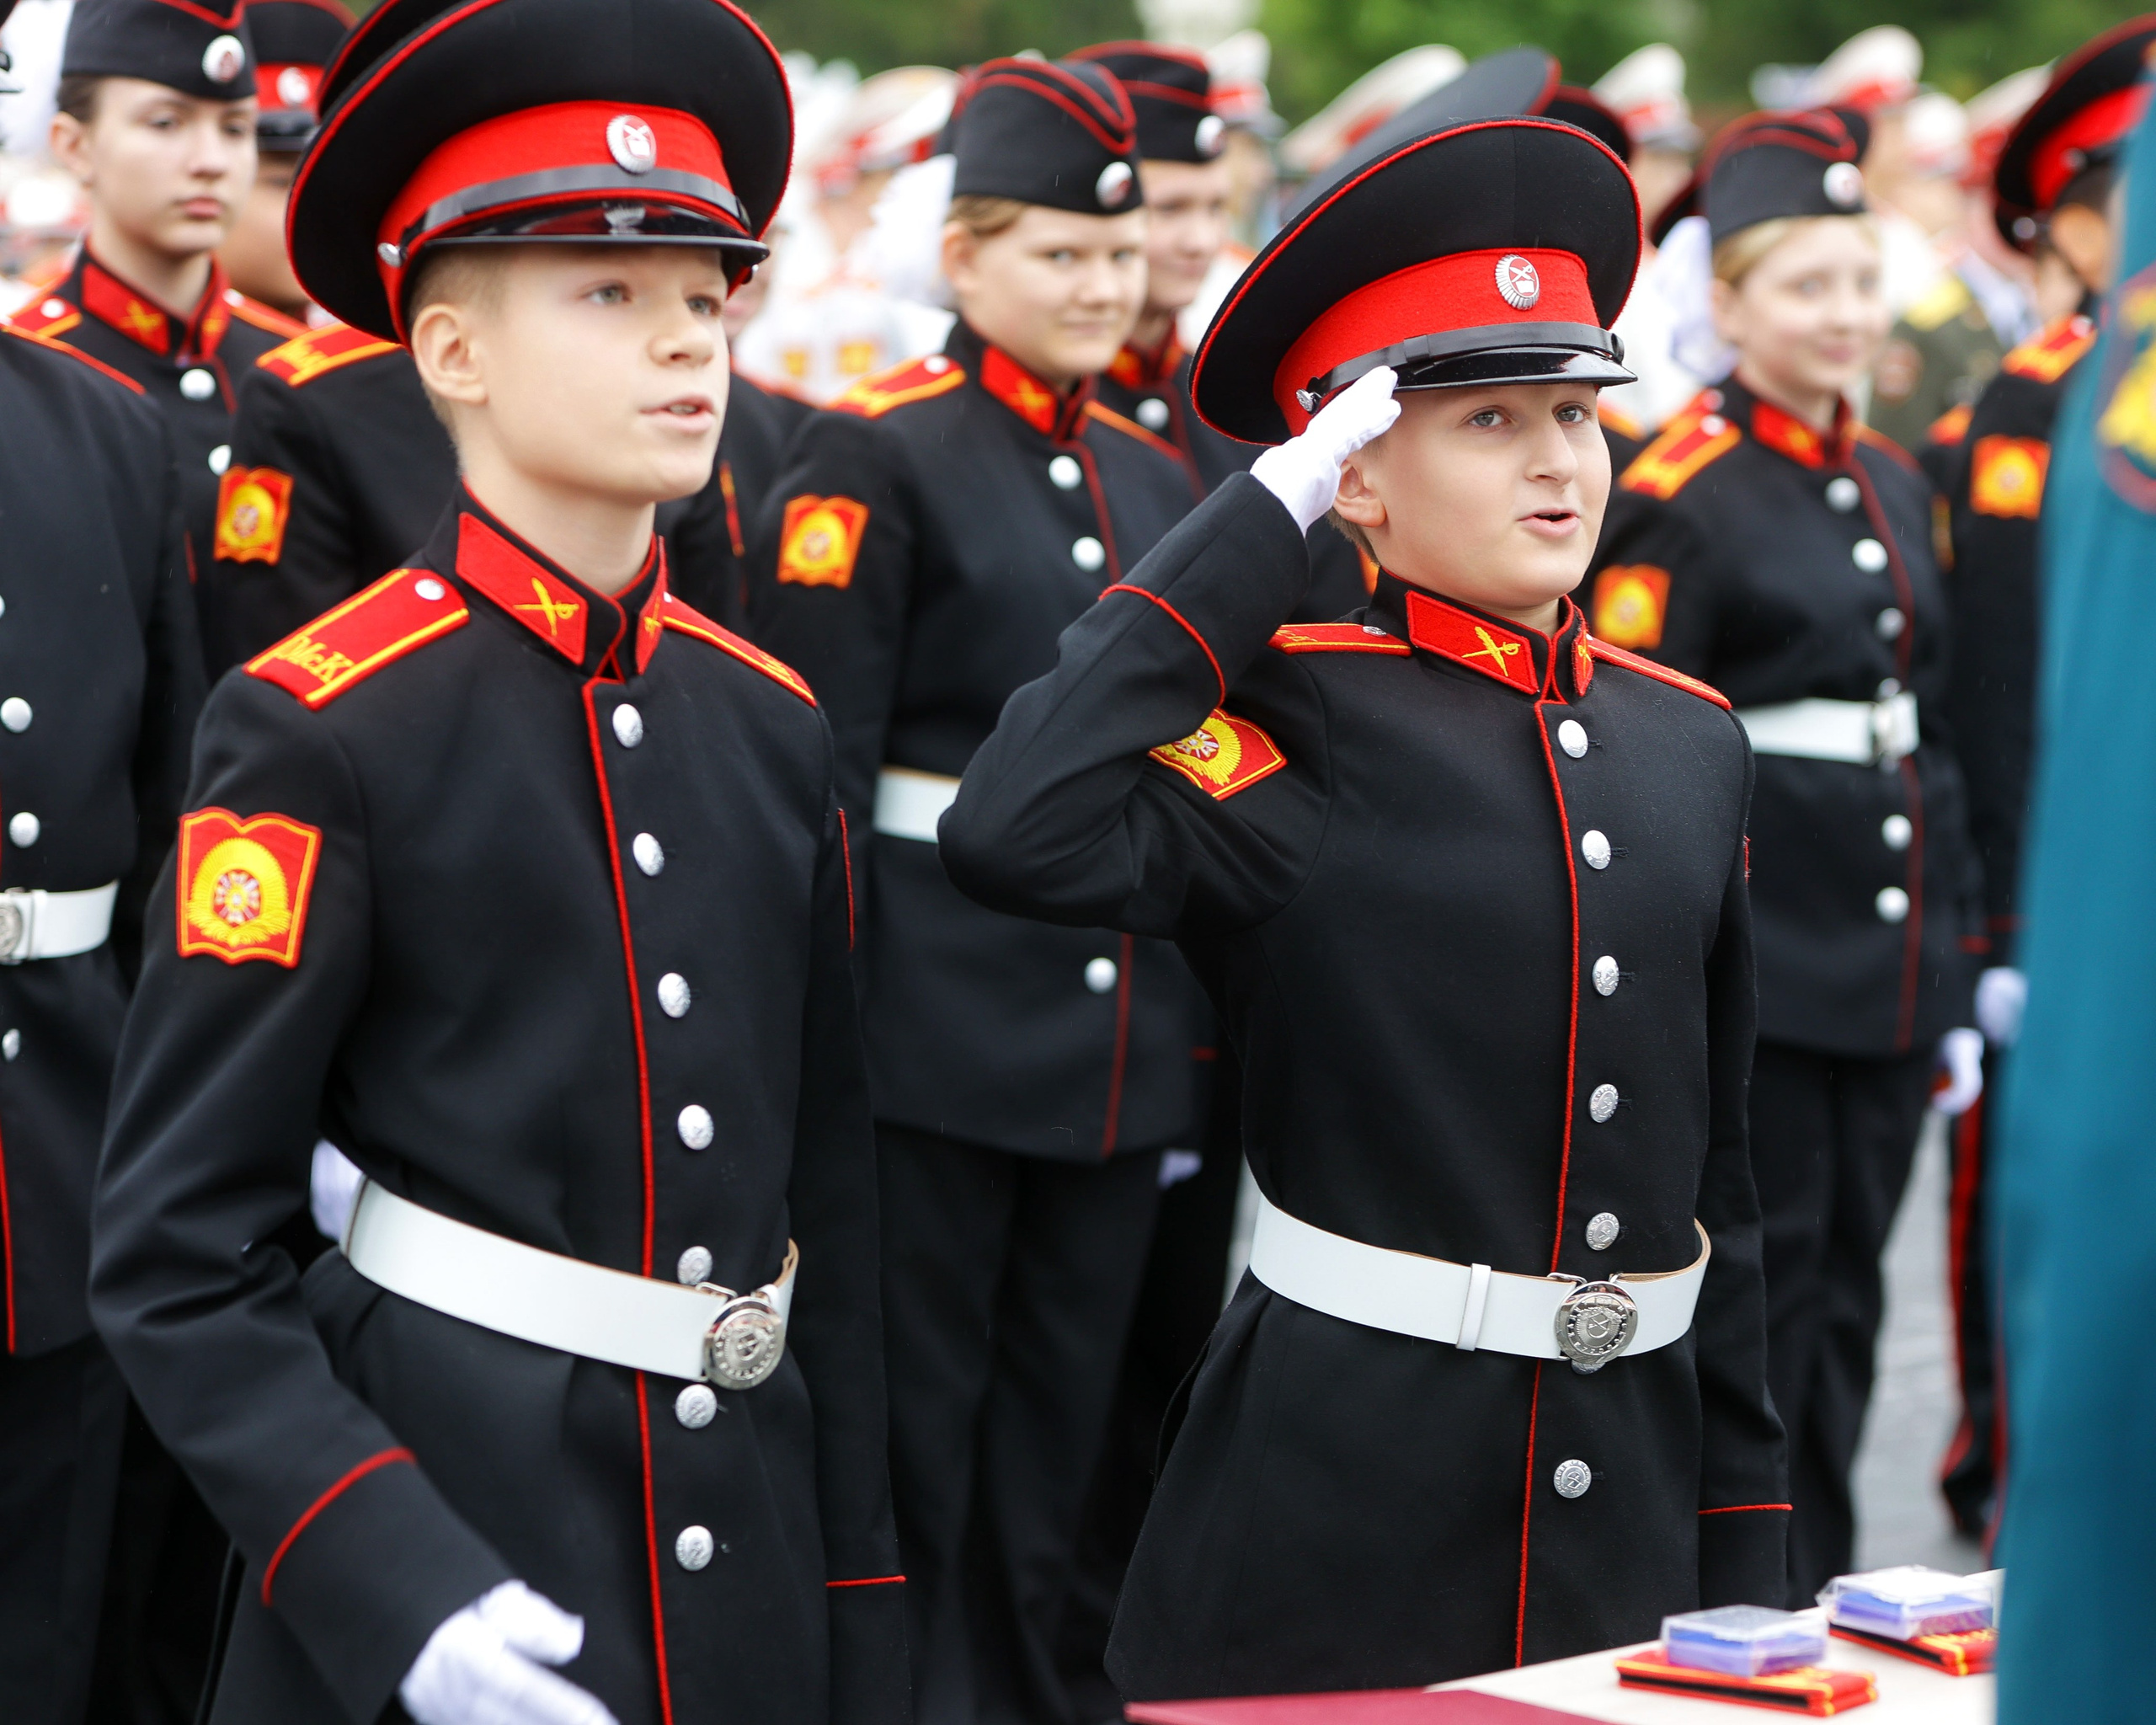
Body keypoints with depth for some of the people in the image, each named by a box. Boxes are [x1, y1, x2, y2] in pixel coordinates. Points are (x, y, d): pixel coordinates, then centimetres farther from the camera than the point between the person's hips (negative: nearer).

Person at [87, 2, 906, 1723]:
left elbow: (828, 1194, 12)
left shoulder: (771, 721, 7)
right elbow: (177, 1257, -11)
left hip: (747, 1571, 5)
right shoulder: (320, 728, -10)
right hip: (427, 1518, -5)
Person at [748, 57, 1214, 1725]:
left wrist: (1201, 1037, 15)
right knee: (910, 1442, 2)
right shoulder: (875, 459, -7)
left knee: (1057, 1444, 12)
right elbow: (813, 777, -11)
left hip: (1122, 1043, 6)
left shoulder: (1155, 477, 13)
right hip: (939, 1033, -6)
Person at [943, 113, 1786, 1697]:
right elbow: (1017, 838, -28)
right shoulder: (1302, 720, -8)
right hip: (1333, 1510, -5)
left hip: (1627, 1501, 5)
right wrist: (1263, 519, -20)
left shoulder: (1689, 739, 9)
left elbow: (1714, 1165, 13)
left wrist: (1743, 1537, 12)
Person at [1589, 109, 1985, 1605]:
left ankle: (1820, 1600, 20)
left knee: (1843, 1297, 11)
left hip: (1888, 961, 6)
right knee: (1758, 1295, -1)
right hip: (1752, 959, -6)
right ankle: (1743, 1622, 9)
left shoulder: (1894, 484, 13)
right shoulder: (1676, 495, -8)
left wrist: (1953, 972, 16)